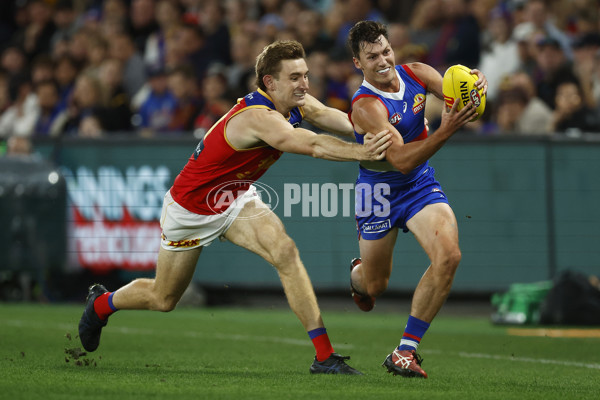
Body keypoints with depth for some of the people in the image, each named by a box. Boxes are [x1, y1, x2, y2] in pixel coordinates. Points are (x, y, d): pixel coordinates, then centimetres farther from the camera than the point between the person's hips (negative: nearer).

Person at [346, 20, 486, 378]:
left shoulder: (416, 74, -8)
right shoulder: (366, 106, -26)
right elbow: (402, 160, -33)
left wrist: (477, 81, -32)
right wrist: (445, 132, -47)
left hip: (420, 184, 4)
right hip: (379, 190, -4)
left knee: (448, 255, -21)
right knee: (375, 286, 9)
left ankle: (406, 350, -11)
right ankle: (359, 274, 53)